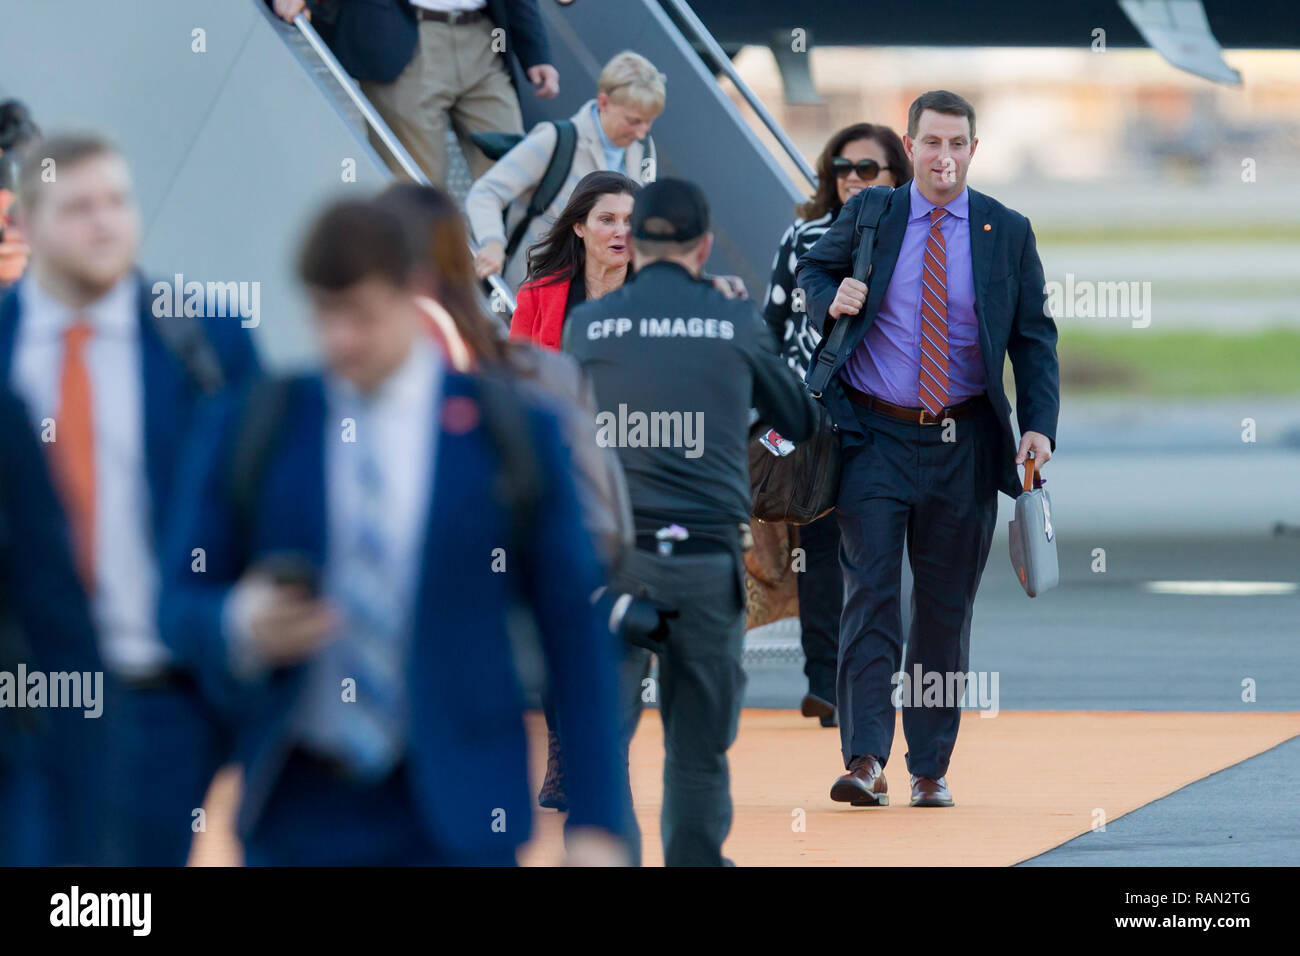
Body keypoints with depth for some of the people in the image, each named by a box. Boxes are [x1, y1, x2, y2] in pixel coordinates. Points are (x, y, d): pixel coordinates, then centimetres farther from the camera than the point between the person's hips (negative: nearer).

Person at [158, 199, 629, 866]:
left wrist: (595, 823, -3)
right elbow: (182, 606, 8)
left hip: (456, 818, -1)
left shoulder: (510, 432, 1)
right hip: (296, 814, 2)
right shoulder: (247, 431, 5)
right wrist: (241, 626, -17)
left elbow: (574, 630, 2)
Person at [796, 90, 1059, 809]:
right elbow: (813, 268, 21)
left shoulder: (1007, 233, 4)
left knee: (946, 605, 6)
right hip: (875, 437, -1)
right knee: (871, 594, -10)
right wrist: (830, 298, -3)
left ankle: (931, 769, 14)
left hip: (962, 445, 1)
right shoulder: (868, 216, 4)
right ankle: (864, 762, -16)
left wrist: (1039, 425, -7)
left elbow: (1035, 338, 6)